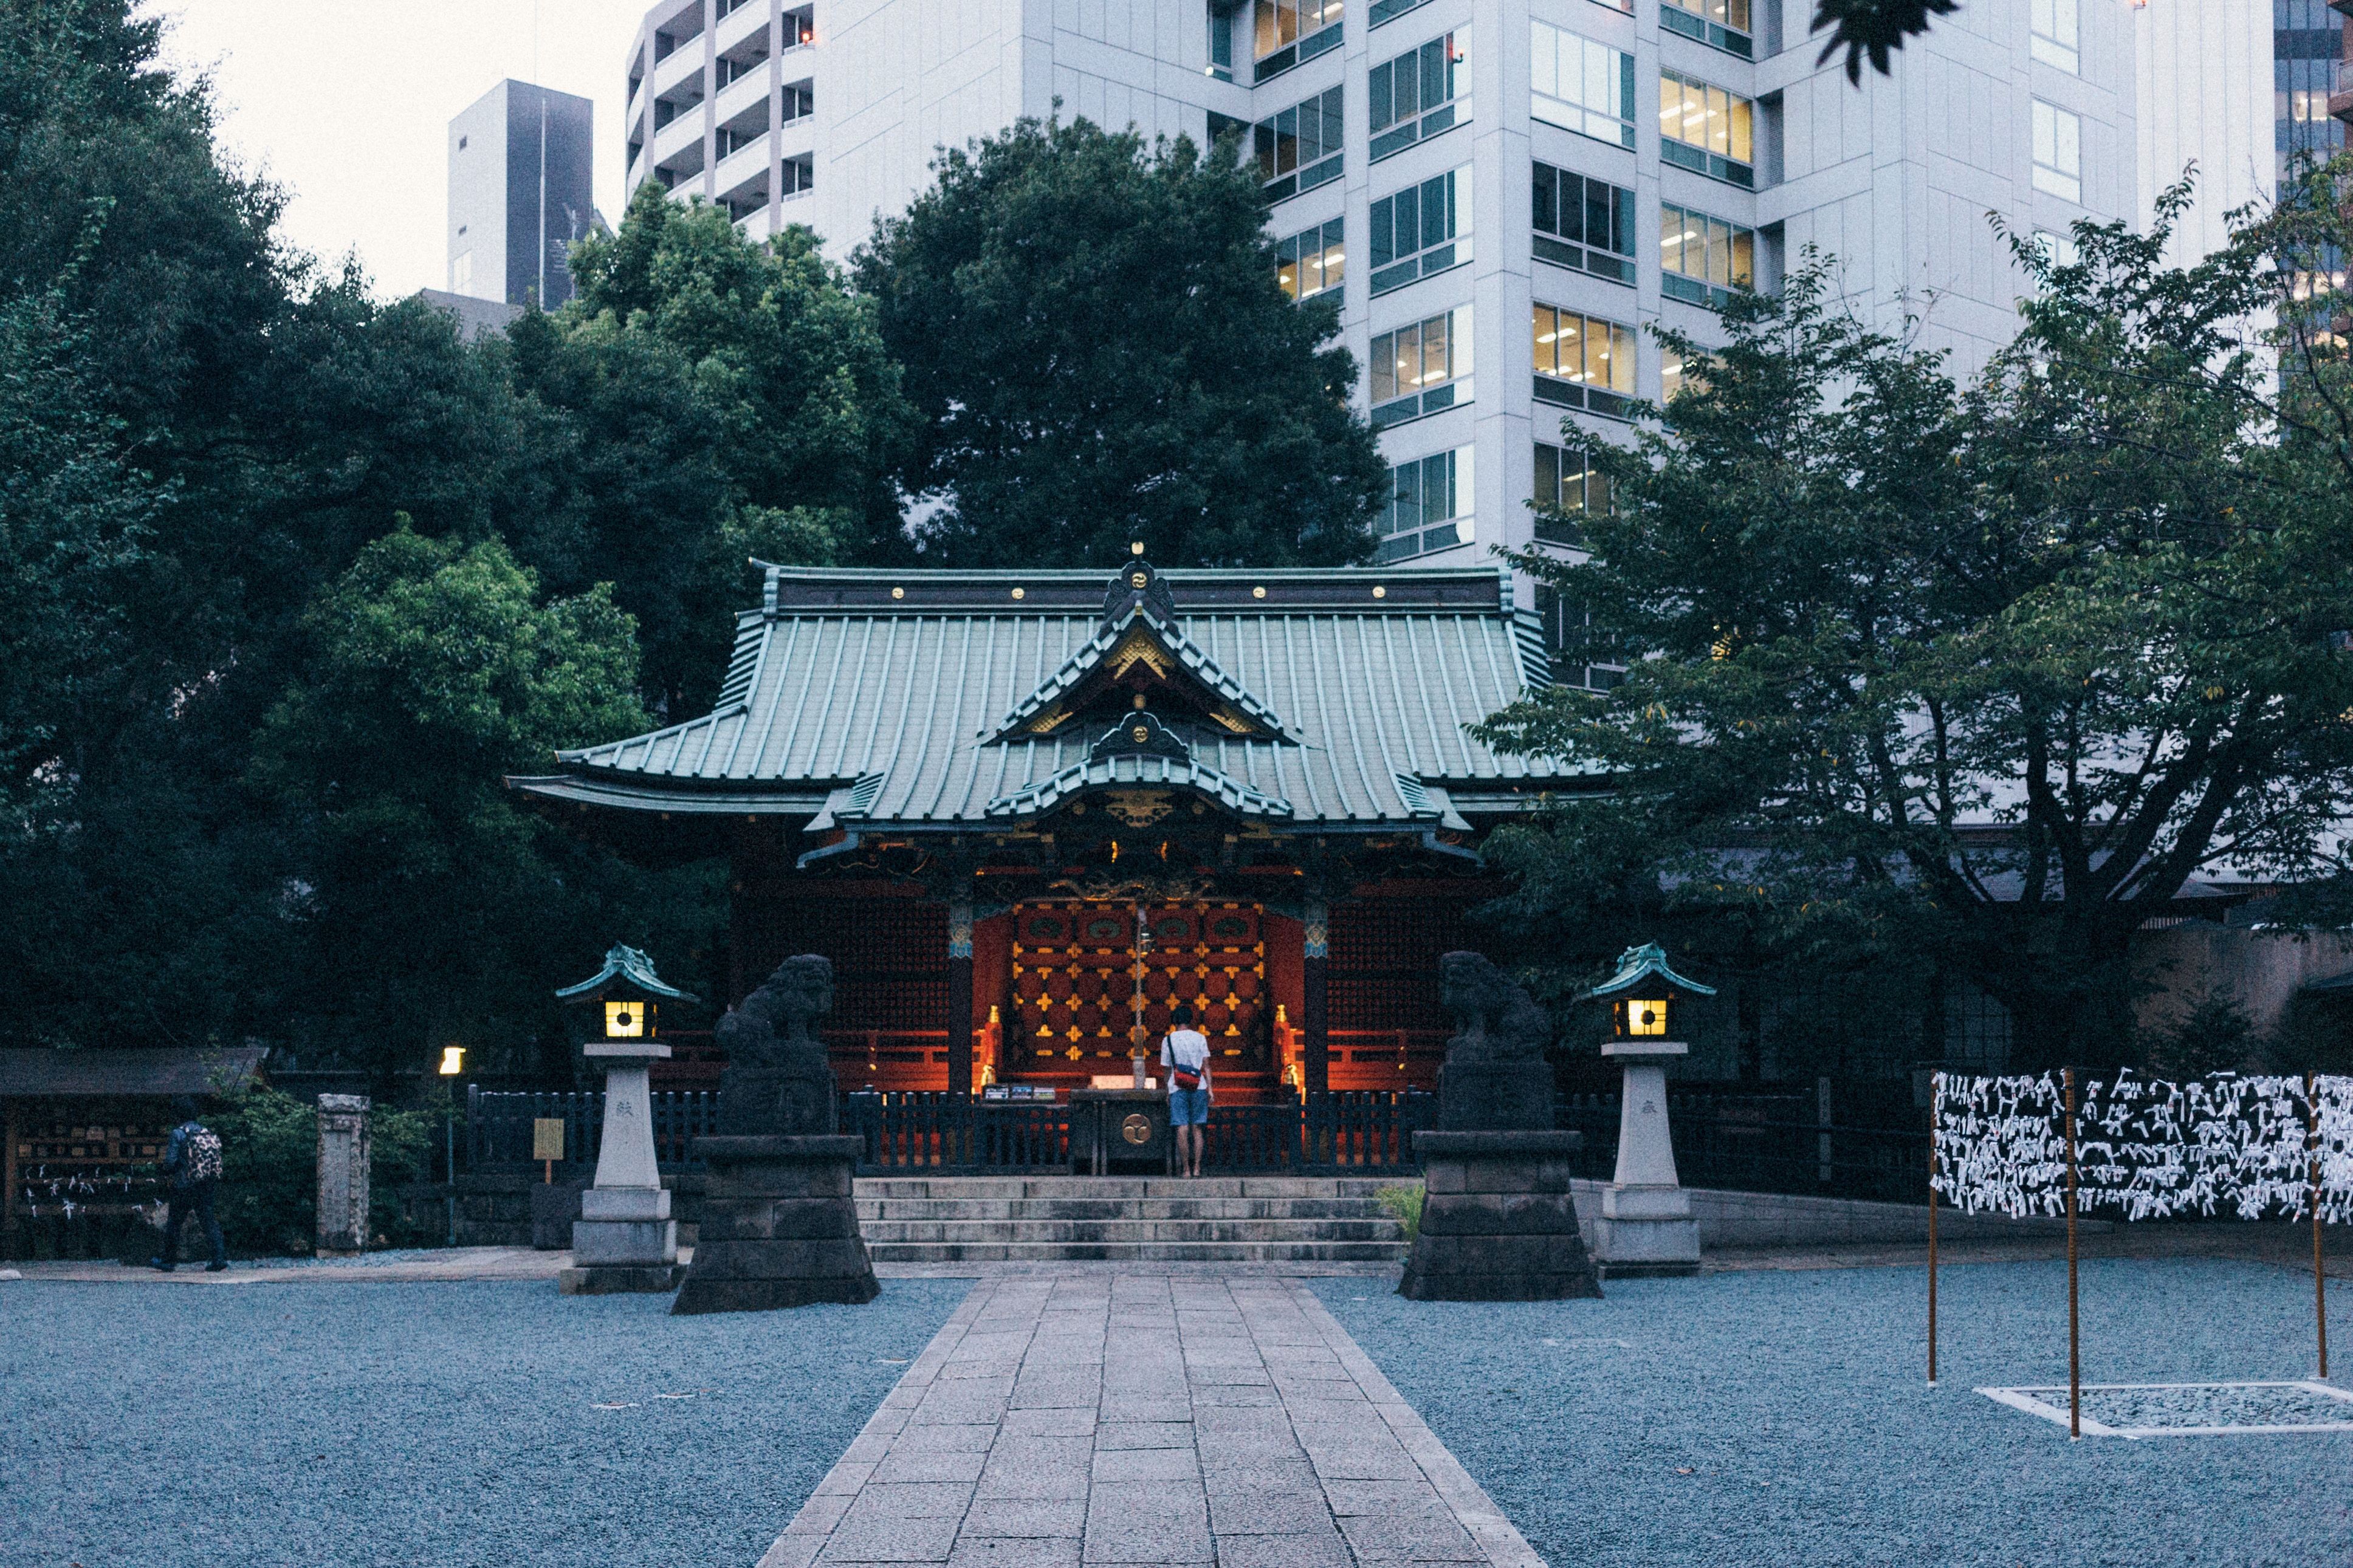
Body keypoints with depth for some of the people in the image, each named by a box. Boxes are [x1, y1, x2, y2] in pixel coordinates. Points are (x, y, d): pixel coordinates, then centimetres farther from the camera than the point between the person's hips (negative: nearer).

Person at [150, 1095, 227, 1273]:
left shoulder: (178, 1133, -10)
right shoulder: (208, 1132, 6)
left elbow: (170, 1161, -13)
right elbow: (217, 1160, 7)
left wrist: (167, 1171, 9)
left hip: (184, 1187, -5)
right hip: (206, 1188, 5)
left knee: (174, 1223, 9)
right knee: (208, 1222, 7)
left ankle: (169, 1261, 18)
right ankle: (219, 1257, -6)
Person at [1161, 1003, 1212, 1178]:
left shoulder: (1168, 1040, 3)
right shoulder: (1200, 1038, 4)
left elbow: (1167, 1069, 7)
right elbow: (1206, 1066, 3)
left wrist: (1167, 1093, 15)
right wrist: (1210, 1089, 6)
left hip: (1177, 1088, -1)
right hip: (1199, 1087, 1)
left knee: (1182, 1129, -2)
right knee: (1197, 1128, 6)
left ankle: (1187, 1169, -6)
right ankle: (1197, 1168, 1)